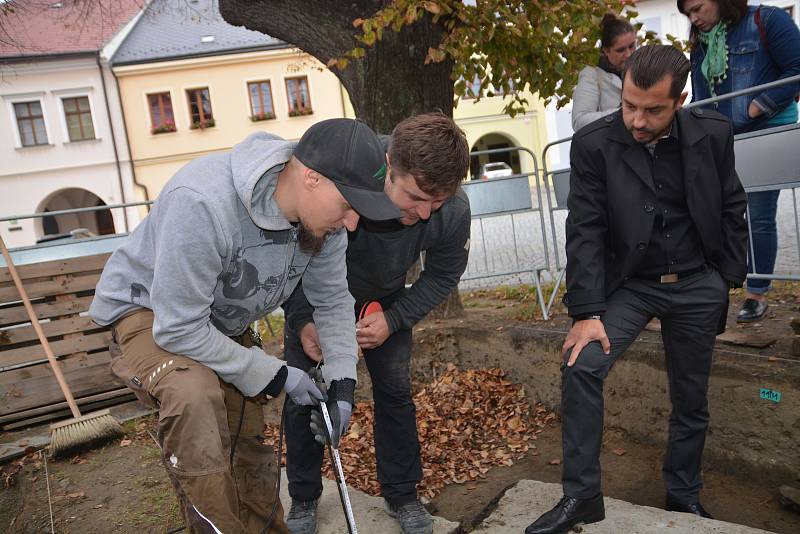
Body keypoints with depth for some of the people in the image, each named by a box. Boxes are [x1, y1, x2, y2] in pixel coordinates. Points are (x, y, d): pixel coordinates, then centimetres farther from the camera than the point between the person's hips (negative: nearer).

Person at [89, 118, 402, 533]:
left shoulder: (323, 215, -18)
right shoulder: (203, 203, -40)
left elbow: (333, 301, -2)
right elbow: (178, 329, -33)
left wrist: (342, 382, -11)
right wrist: (275, 376, -25)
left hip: (224, 323, 6)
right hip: (148, 314, -6)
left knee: (249, 446, 12)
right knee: (196, 394, -35)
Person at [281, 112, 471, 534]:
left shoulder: (453, 210, -31)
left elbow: (441, 277, -11)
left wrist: (393, 319, -21)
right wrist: (302, 321, -28)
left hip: (385, 302, 2)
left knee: (394, 389, 2)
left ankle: (401, 493, 24)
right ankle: (303, 498, 23)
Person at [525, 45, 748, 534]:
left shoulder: (714, 135, -7)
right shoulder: (594, 144, -13)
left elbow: (732, 210, 5)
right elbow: (585, 231, -15)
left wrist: (729, 280, 4)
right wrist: (586, 312, -20)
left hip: (697, 286, 2)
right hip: (628, 284, -1)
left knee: (691, 399, 12)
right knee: (582, 367, -20)